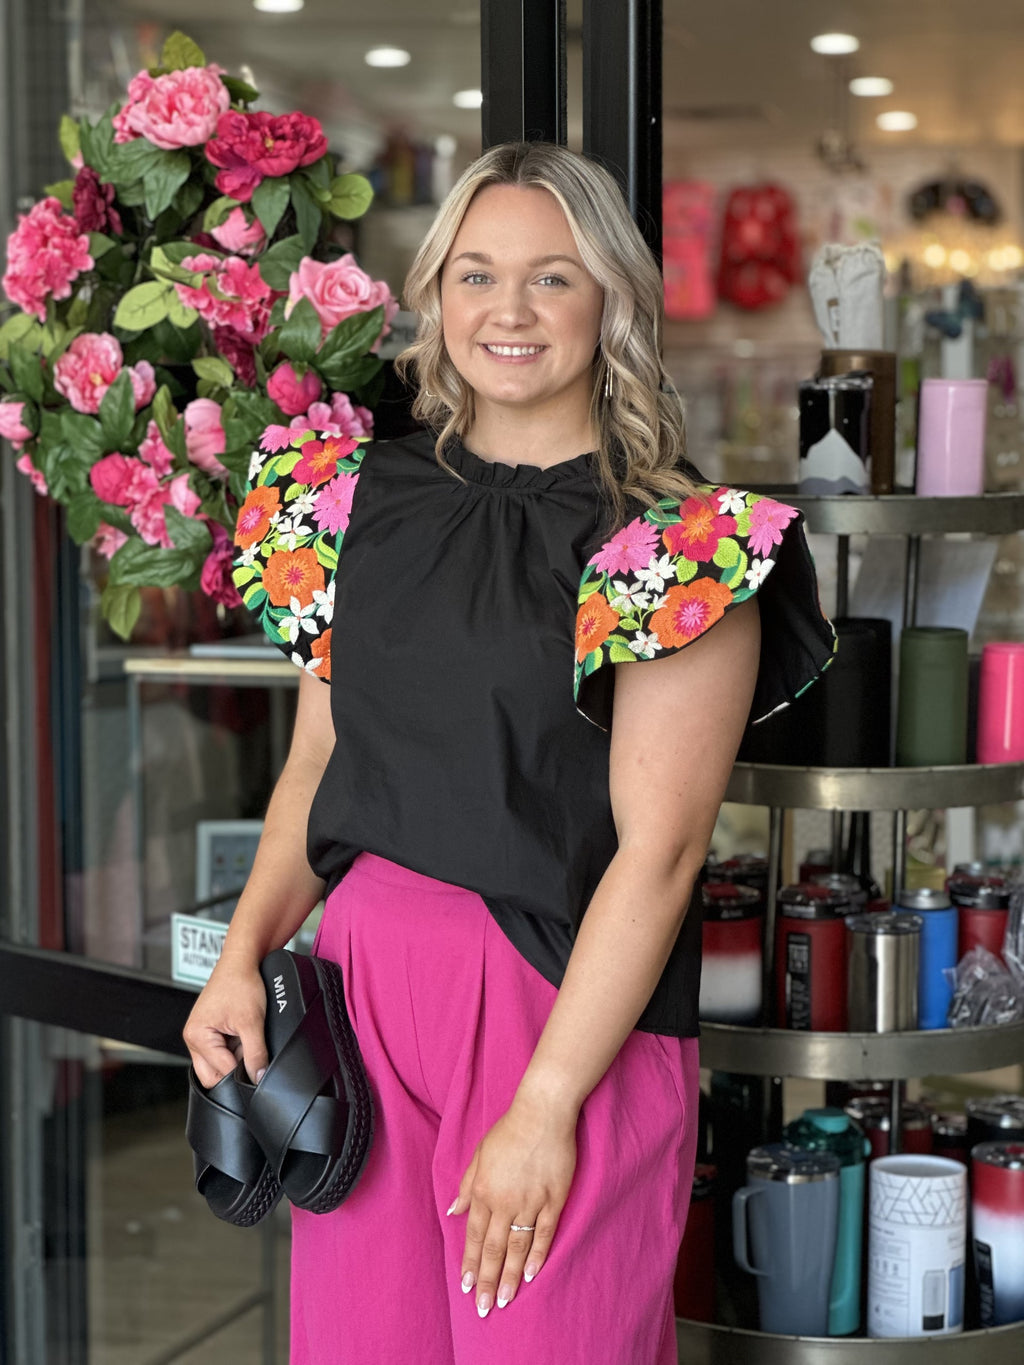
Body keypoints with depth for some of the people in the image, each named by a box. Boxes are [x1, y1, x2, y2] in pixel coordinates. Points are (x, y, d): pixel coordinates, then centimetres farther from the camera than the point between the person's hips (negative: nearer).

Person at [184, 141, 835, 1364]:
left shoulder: (686, 546, -8)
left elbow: (657, 850, -13)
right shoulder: (361, 500, 8)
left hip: (568, 1008, -4)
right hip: (361, 986, 4)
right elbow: (317, 763, 14)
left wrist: (545, 1108, -16)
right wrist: (243, 957, -1)